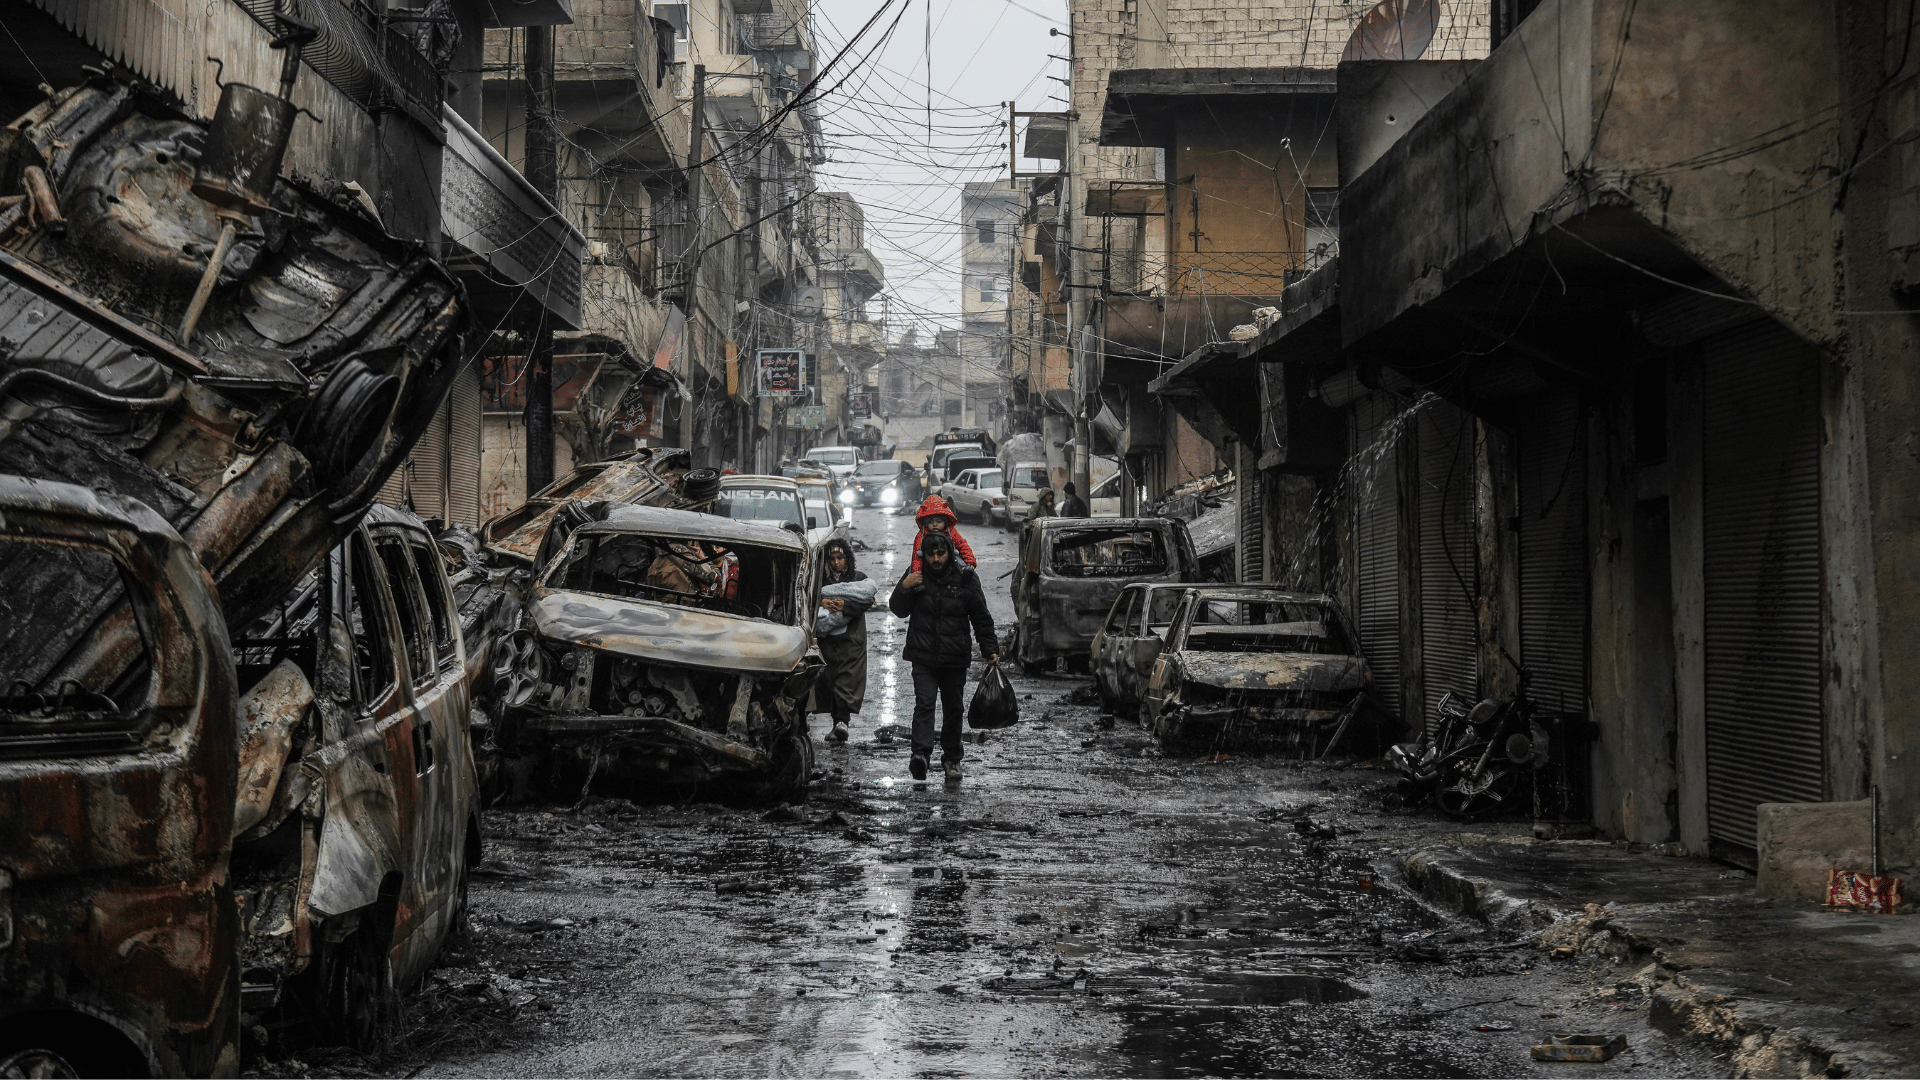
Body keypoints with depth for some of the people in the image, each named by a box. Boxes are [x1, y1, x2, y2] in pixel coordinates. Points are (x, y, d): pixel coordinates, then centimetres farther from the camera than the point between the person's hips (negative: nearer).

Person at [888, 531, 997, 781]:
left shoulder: (965, 577, -2)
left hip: (955, 657, 1)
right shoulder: (916, 575, 0)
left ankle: (951, 758, 21)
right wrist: (904, 588, -11)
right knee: (924, 704, -15)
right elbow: (899, 610, 7)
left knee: (953, 709, 9)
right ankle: (921, 755, -25)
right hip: (923, 657, -1)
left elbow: (981, 617, 5)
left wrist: (990, 649, 1)